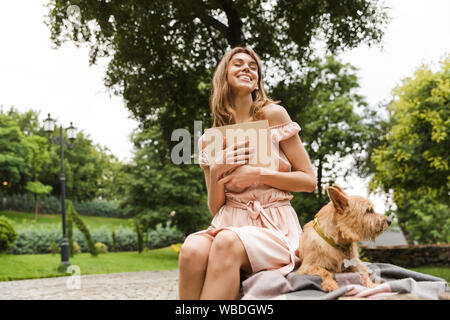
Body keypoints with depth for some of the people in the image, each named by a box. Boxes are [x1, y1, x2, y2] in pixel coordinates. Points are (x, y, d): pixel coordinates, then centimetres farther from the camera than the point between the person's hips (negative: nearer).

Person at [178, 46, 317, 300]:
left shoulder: (273, 115, 5)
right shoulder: (210, 141, 14)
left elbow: (309, 180, 3)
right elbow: (215, 209, 14)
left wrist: (257, 174, -9)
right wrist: (216, 172, -5)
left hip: (275, 227, -2)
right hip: (230, 224, 3)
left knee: (227, 243, -36)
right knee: (193, 249, -33)